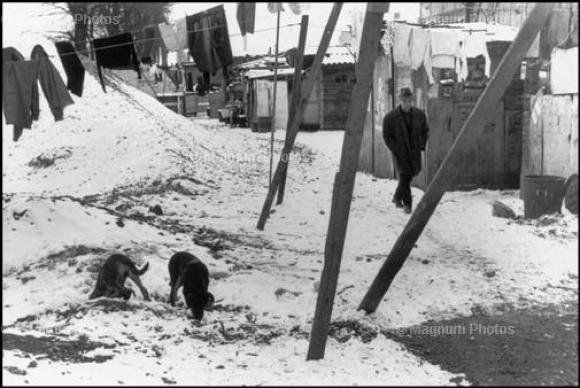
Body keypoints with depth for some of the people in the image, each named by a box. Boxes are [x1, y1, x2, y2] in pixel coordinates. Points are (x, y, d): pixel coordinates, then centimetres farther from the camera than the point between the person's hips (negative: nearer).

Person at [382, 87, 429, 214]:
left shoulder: (419, 114, 3)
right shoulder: (391, 117, -8)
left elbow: (425, 131, 14)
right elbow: (386, 135, -2)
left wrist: (422, 145, 2)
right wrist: (395, 149, -10)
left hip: (414, 151, 4)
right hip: (400, 151, -4)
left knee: (414, 171, 7)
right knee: (405, 176, -7)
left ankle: (398, 197, 28)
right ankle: (407, 204, 4)